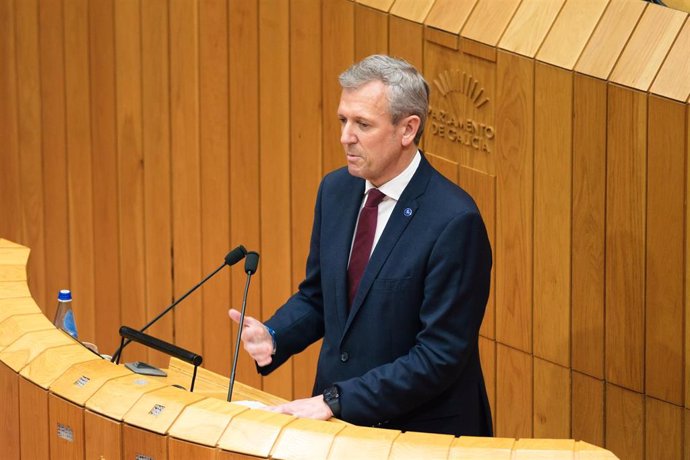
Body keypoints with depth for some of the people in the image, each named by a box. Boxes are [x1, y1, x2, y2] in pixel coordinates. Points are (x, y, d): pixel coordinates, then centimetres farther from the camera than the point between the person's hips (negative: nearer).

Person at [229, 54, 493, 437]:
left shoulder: (453, 221, -16)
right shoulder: (336, 189, 5)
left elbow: (440, 356, -17)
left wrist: (337, 401, -19)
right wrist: (273, 336, -2)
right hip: (338, 419, 5)